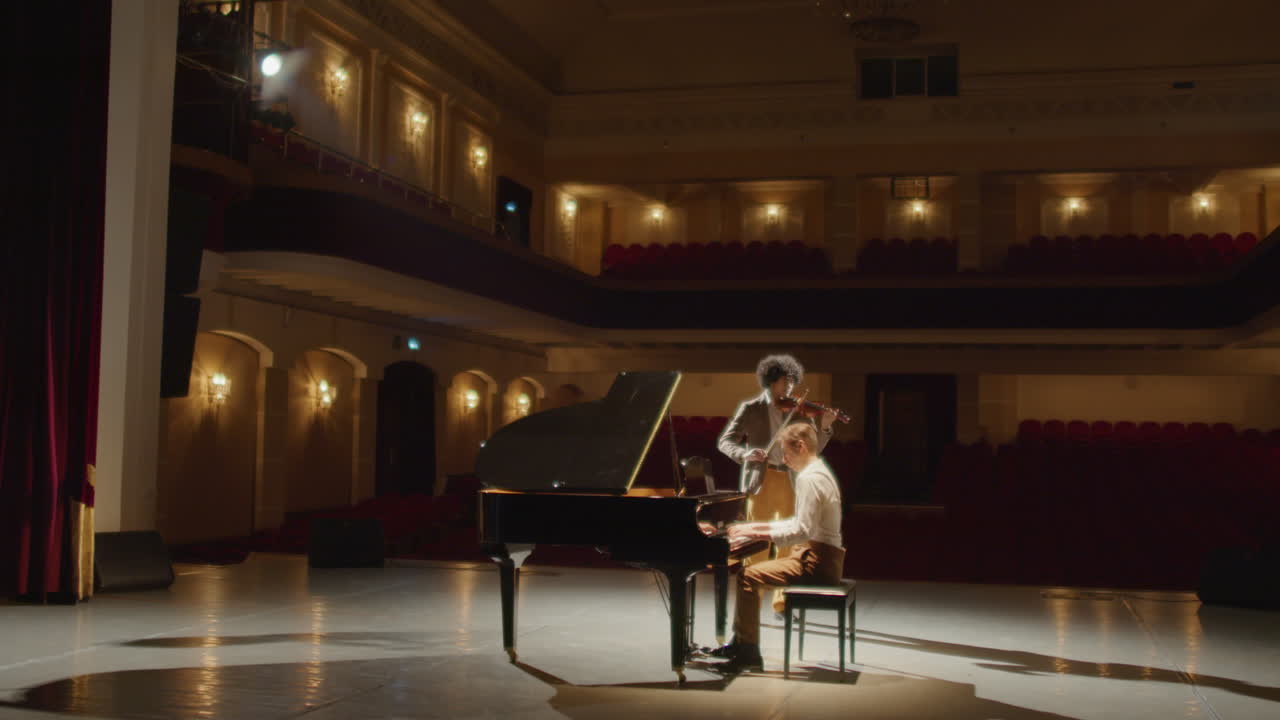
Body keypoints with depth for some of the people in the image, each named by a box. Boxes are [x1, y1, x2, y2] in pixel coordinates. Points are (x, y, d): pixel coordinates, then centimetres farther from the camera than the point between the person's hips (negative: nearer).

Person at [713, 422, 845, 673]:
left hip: (816, 562, -11)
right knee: (746, 570, 16)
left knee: (748, 577, -17)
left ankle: (749, 653, -13)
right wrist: (759, 526, 15)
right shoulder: (818, 472, 15)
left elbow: (801, 531, -24)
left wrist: (756, 534, -19)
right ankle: (740, 643, 21)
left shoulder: (809, 478, -17)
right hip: (821, 557, 11)